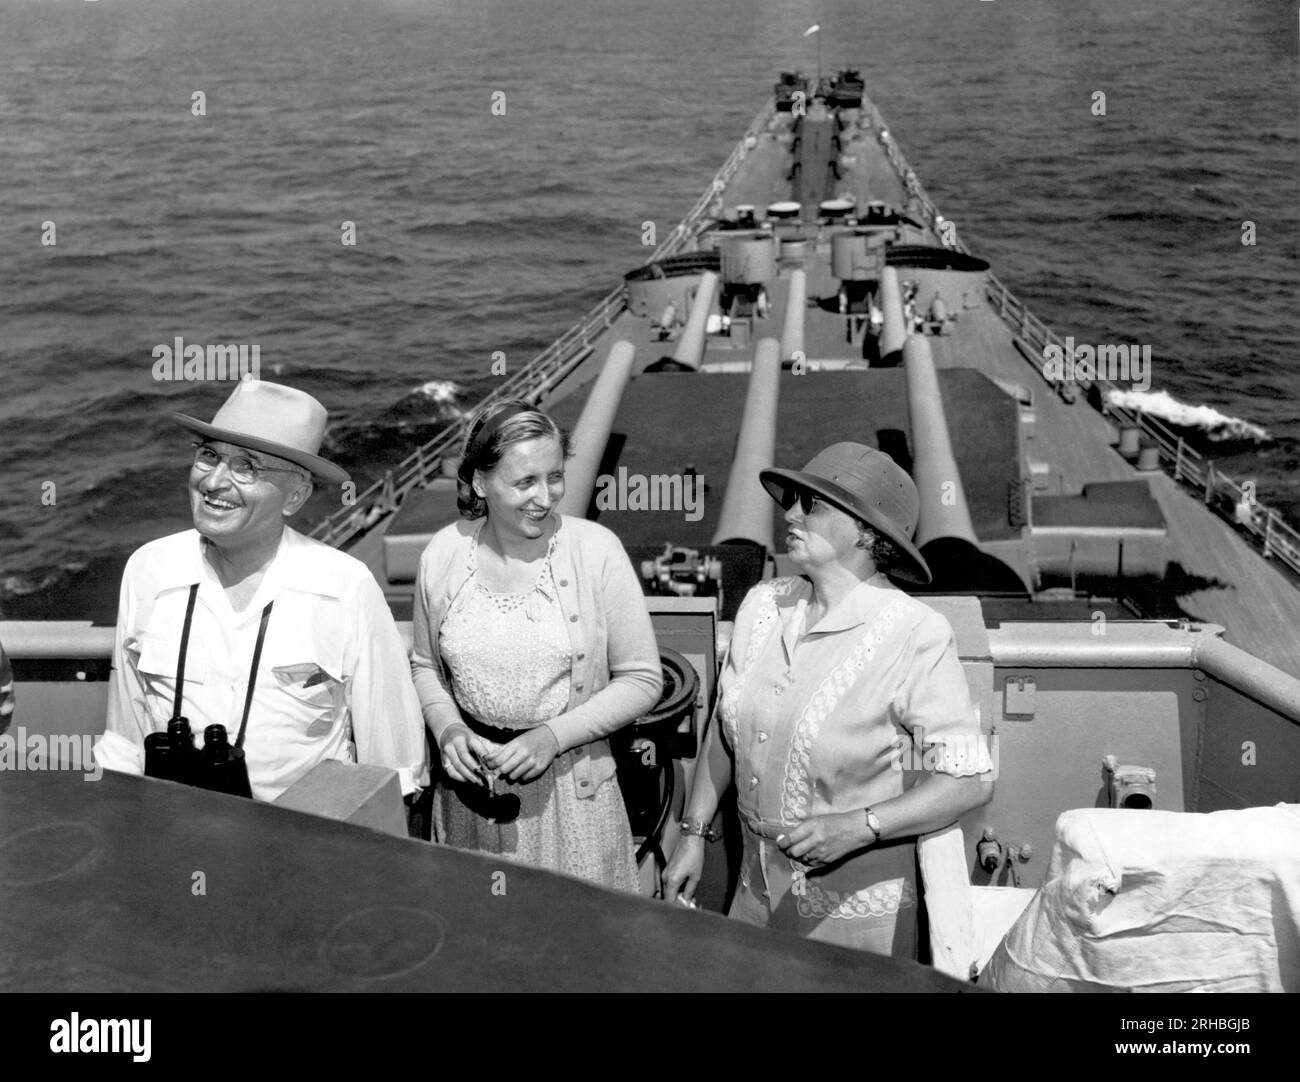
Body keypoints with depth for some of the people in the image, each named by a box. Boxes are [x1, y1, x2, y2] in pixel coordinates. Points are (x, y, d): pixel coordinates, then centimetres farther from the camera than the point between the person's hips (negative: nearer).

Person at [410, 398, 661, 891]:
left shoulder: (596, 550, -13)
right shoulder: (443, 554, -4)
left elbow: (641, 680, -7)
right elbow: (425, 665, 11)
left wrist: (553, 736, -17)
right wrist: (447, 728, -7)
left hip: (570, 789, -2)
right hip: (472, 783, 2)